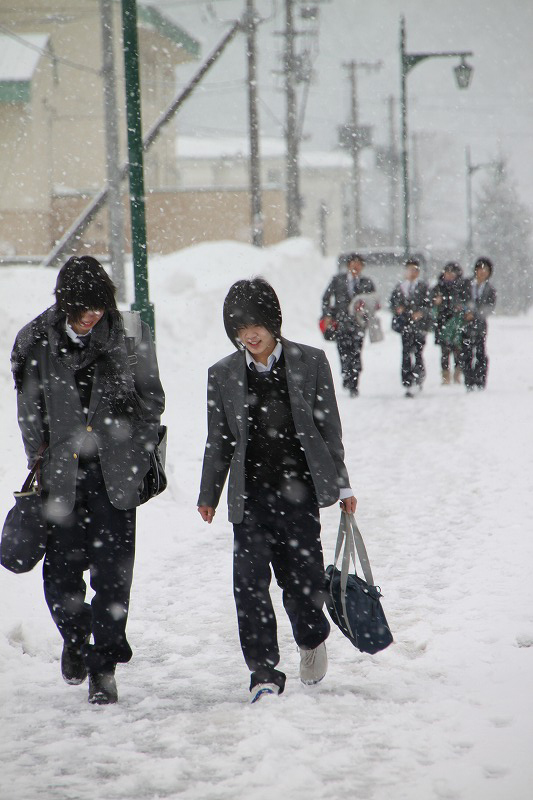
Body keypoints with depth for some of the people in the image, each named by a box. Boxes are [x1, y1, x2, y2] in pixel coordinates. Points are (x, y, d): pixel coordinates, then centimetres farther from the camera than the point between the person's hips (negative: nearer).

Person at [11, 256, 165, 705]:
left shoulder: (130, 336, -2)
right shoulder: (37, 342, -1)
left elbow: (151, 401, 9)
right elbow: (31, 412, 5)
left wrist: (142, 458, 4)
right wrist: (40, 468, 2)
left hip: (115, 473, -1)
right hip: (61, 473, 1)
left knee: (113, 572, -3)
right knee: (61, 571, 3)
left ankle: (104, 666, 8)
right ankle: (75, 637, 32)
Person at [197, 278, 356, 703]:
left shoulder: (310, 362, 1)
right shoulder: (223, 375, 6)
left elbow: (329, 428, 6)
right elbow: (218, 443, 14)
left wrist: (342, 486, 6)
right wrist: (208, 495, 15)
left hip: (298, 487, -1)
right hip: (250, 494, 1)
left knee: (302, 578, 4)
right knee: (250, 581, -9)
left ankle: (312, 640, 36)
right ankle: (265, 673, -3)